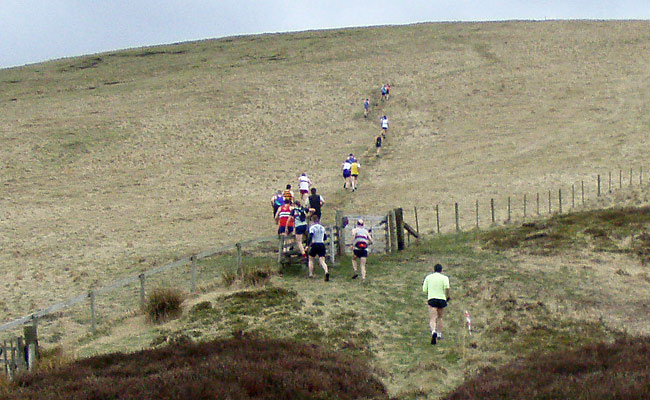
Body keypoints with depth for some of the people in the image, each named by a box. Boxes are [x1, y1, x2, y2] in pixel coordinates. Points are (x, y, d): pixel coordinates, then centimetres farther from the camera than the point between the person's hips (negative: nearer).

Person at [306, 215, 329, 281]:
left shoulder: (312, 227, -3)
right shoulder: (322, 227, 14)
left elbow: (310, 236, -16)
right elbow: (325, 237, 22)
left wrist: (308, 244, -10)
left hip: (314, 245, -4)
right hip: (322, 245, 4)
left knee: (311, 259, 16)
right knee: (322, 261, -5)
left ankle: (311, 274, 14)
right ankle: (326, 271, -32)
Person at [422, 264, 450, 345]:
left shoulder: (428, 277, 10)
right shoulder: (444, 277, 3)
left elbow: (424, 290, 8)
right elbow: (447, 287, -15)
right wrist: (447, 296, 0)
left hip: (431, 299, -1)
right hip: (442, 299, 1)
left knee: (432, 319, -10)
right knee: (440, 318, 23)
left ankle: (433, 332, -37)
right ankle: (439, 334, 26)